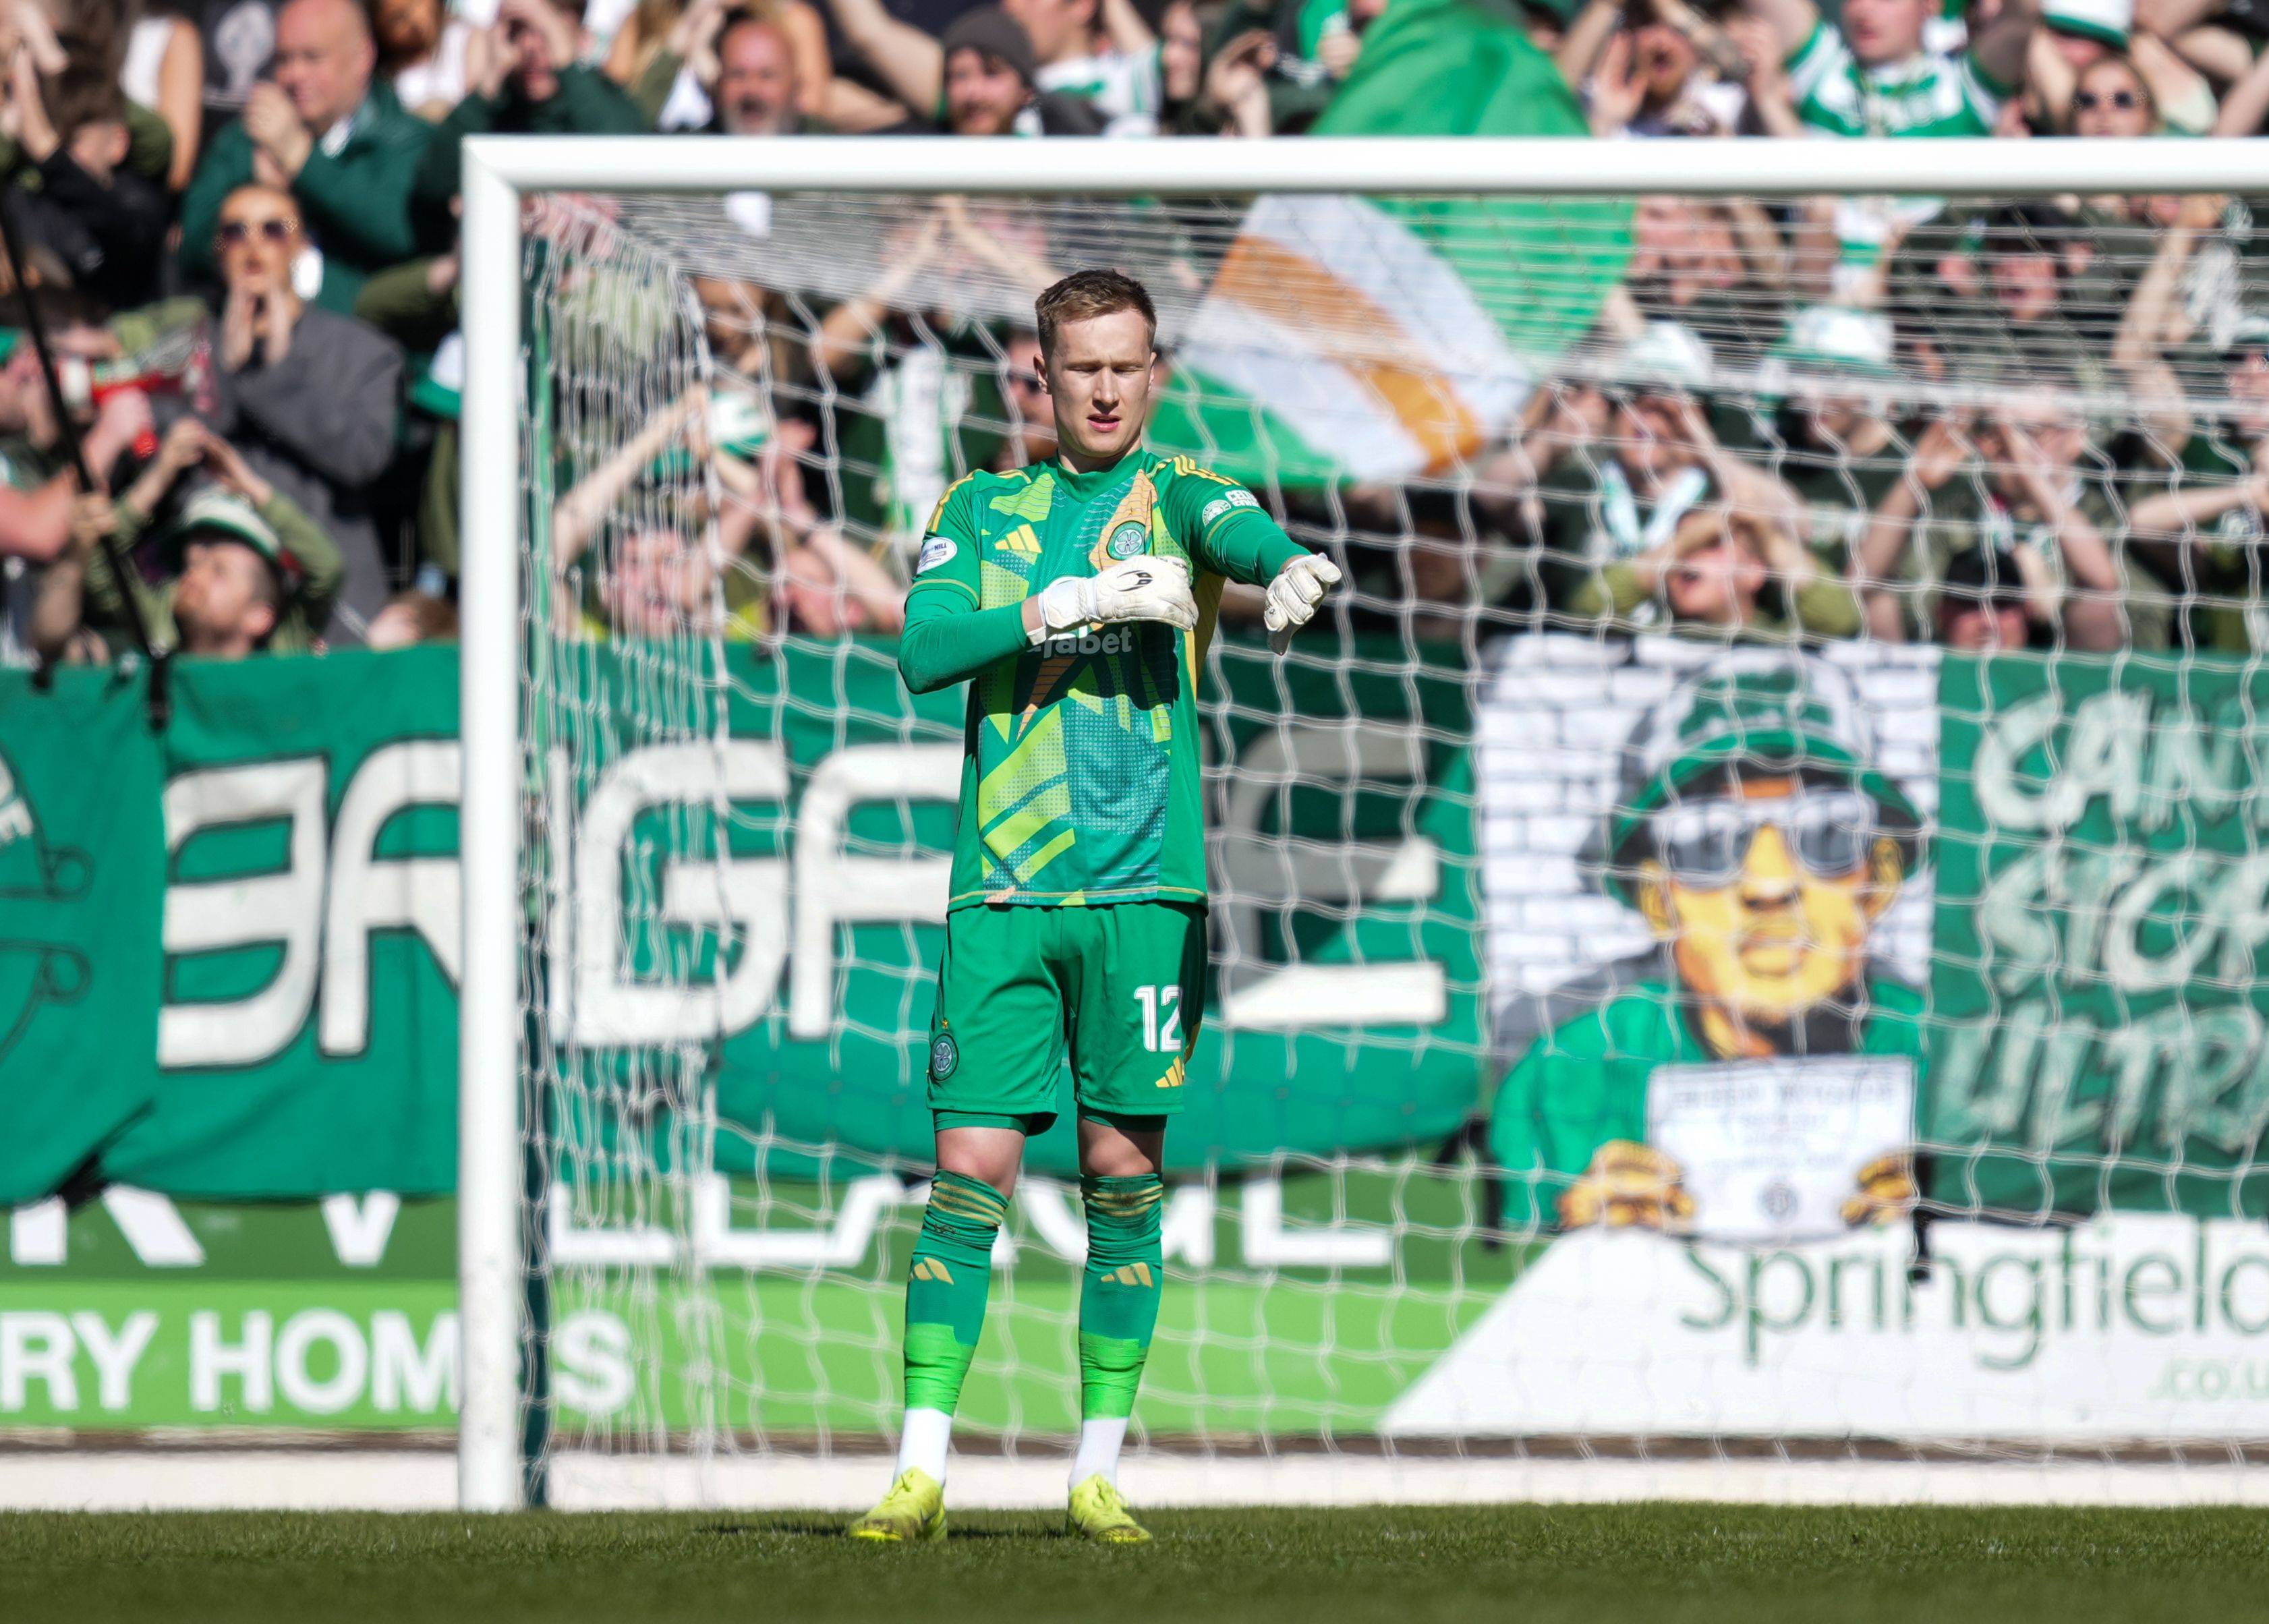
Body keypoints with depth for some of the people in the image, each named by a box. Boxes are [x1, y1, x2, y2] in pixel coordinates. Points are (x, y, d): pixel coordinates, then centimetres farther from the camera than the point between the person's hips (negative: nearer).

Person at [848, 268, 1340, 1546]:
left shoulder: (1172, 493, 6)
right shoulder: (982, 510, 13)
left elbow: (1239, 530, -18)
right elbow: (924, 649, -3)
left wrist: (1290, 569, -42)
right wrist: (1069, 607, -16)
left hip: (1143, 887, -1)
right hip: (1002, 890, 1)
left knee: (1125, 1173, 1)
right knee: (972, 1170, -4)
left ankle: (1099, 1470, 9)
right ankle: (922, 1472, -2)